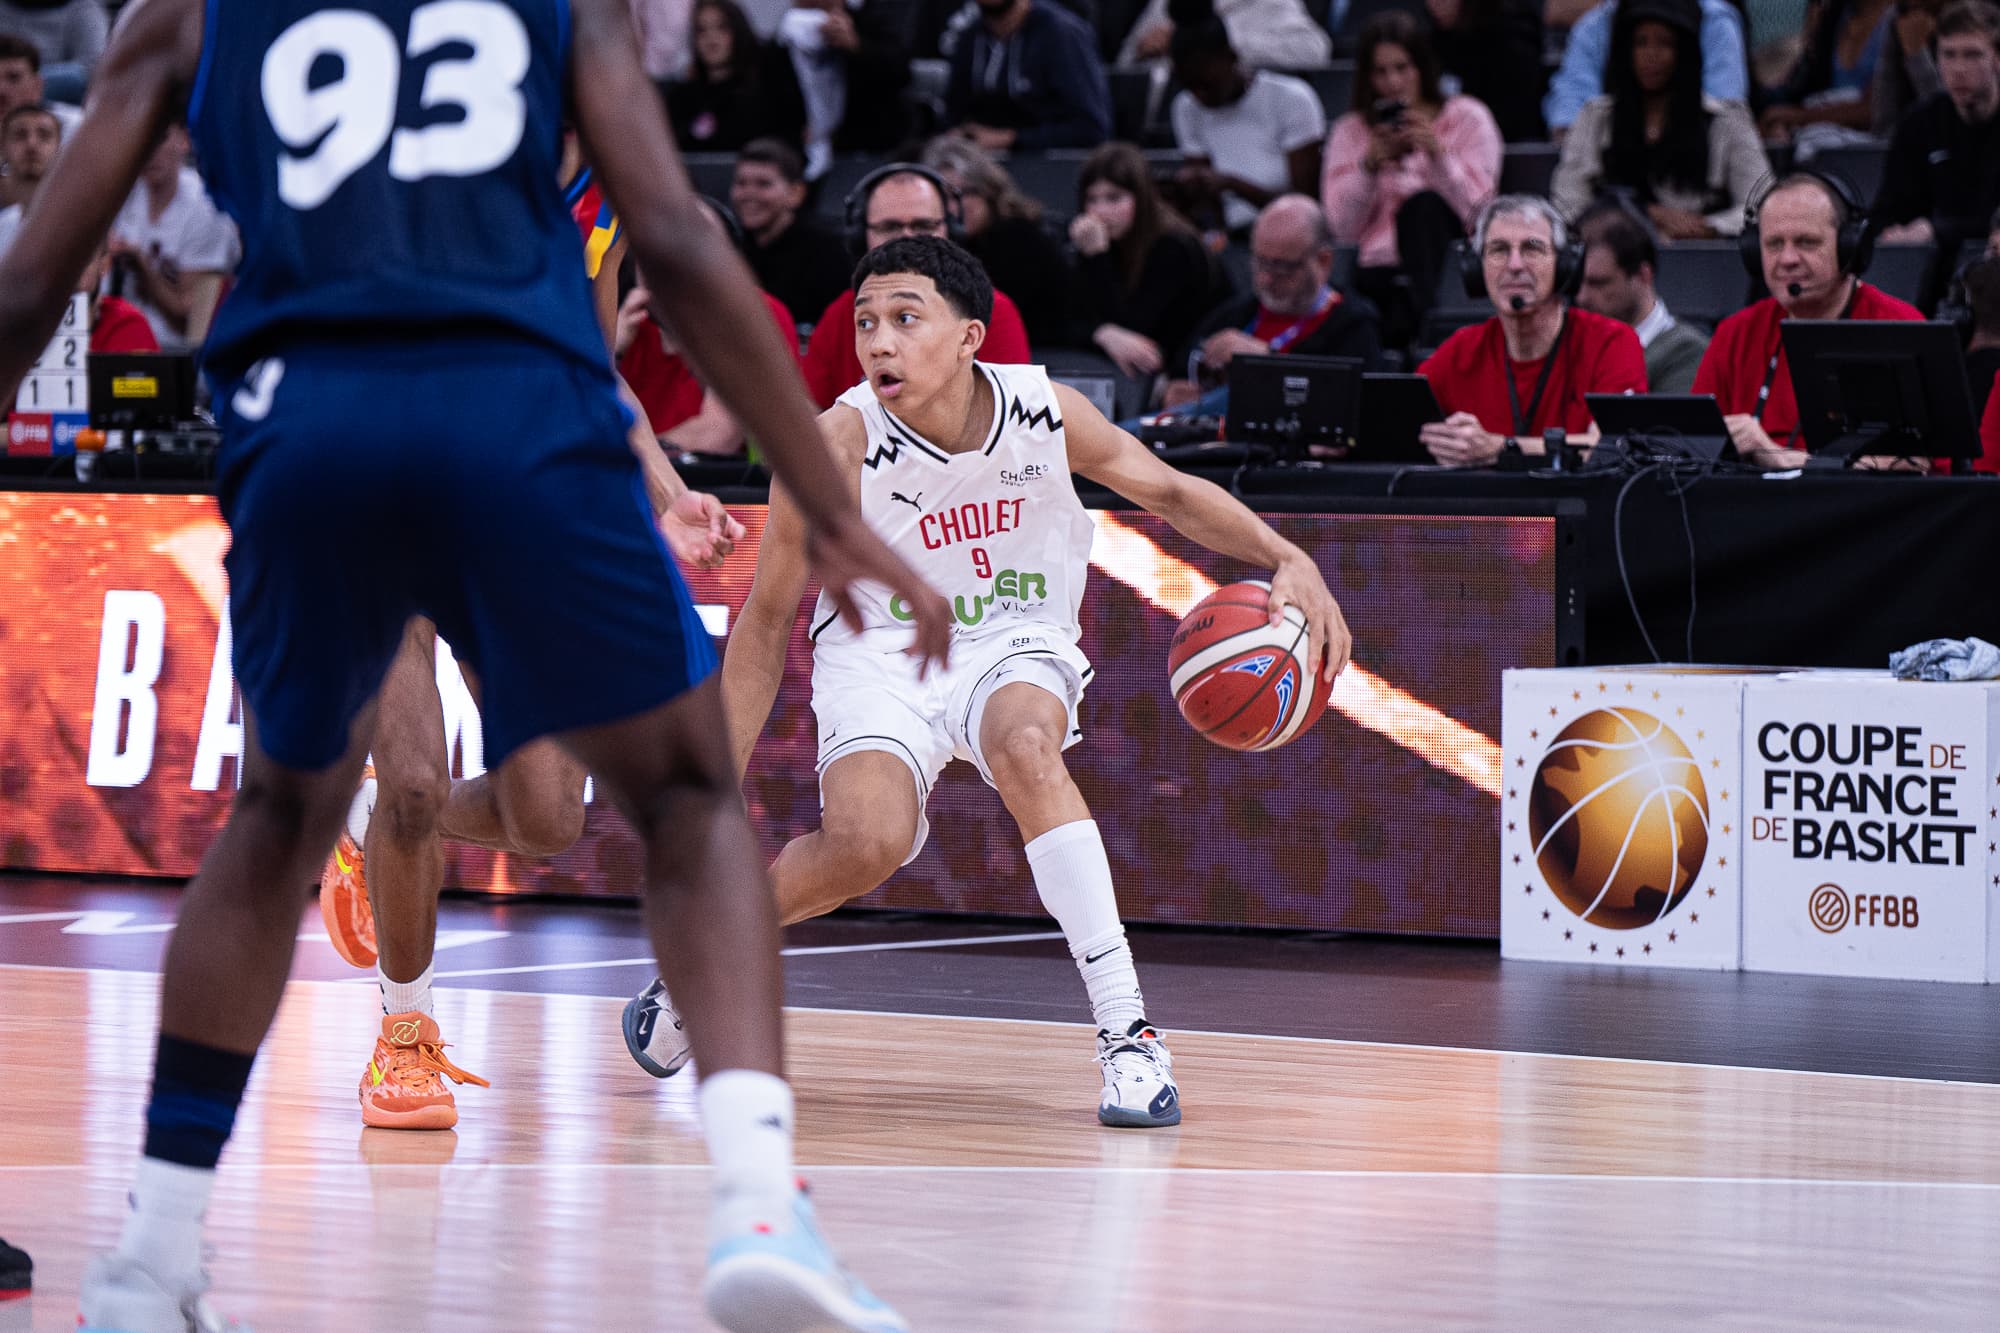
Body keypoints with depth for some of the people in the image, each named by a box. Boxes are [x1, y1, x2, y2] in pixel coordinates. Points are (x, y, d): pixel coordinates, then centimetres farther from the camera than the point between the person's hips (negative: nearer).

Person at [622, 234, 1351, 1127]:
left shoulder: (1045, 412, -13)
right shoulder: (839, 443, -19)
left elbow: (1173, 494, 4)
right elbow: (765, 622, -9)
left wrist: (1288, 561, -13)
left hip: (1014, 642, 1)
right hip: (881, 647, -1)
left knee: (1023, 745, -35)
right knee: (867, 844, -29)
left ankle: (1126, 1030, -35)